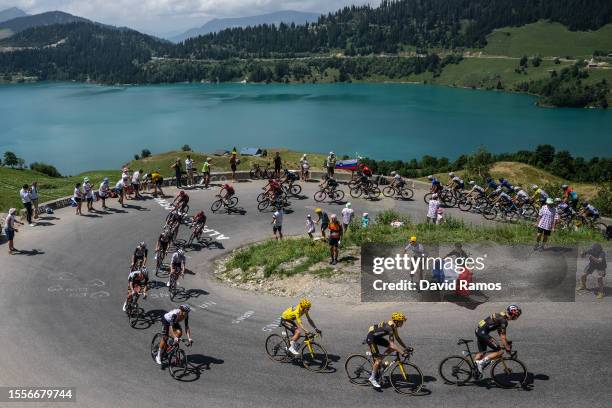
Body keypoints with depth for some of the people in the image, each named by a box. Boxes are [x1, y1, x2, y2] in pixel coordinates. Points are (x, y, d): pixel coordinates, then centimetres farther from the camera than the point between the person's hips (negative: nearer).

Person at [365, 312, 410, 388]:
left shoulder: (393, 326, -2)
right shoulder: (389, 328, -29)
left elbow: (397, 338, 11)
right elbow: (392, 344, -32)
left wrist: (406, 348, 5)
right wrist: (402, 352, -32)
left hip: (377, 337, 9)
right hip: (370, 338, -9)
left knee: (393, 348, -2)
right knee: (378, 359, -10)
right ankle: (372, 378, 3)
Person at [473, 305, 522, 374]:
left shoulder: (501, 315, 16)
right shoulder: (504, 320, -13)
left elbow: (500, 332, 27)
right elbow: (503, 336, -13)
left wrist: (506, 342, 30)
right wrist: (507, 348, -5)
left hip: (478, 330, 10)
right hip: (483, 332, -10)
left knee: (481, 352, 23)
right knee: (499, 352, -7)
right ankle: (481, 363, -9)